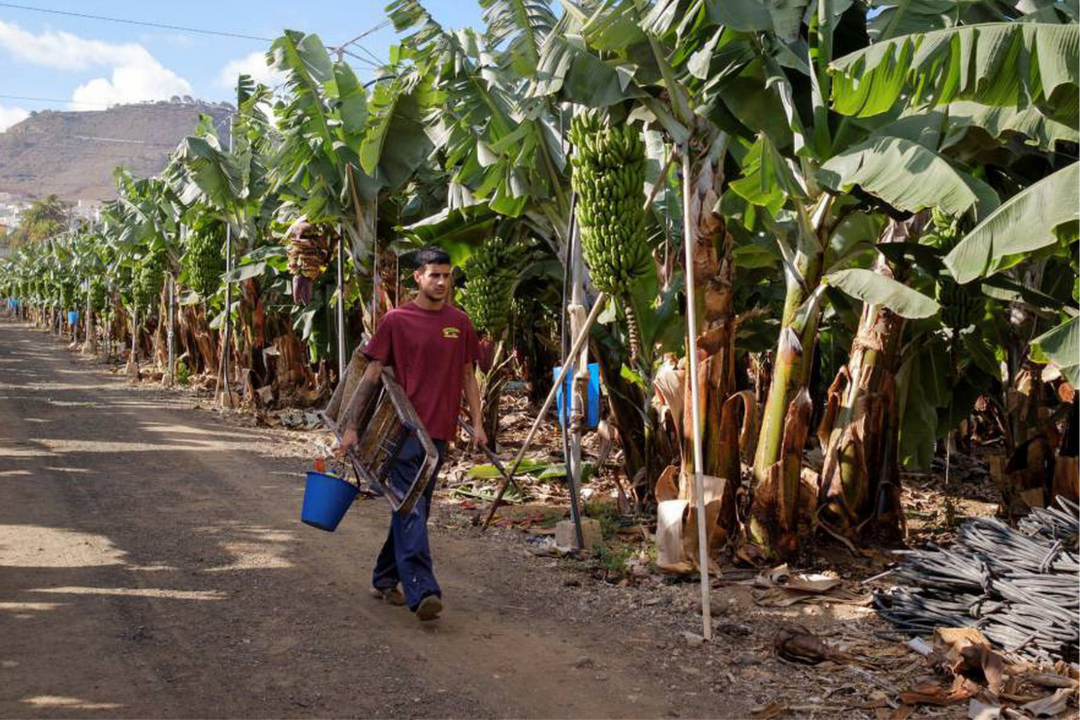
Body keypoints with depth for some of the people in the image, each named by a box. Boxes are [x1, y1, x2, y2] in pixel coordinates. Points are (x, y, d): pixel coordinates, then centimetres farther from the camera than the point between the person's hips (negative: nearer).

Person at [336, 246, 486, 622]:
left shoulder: (459, 322, 10)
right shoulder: (396, 320, -2)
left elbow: (468, 376, 15)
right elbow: (371, 375, -1)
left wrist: (477, 422, 7)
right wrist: (351, 426, -4)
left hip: (439, 430, 5)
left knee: (414, 509, 13)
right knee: (411, 511, -11)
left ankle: (384, 580, 26)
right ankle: (423, 591, -16)